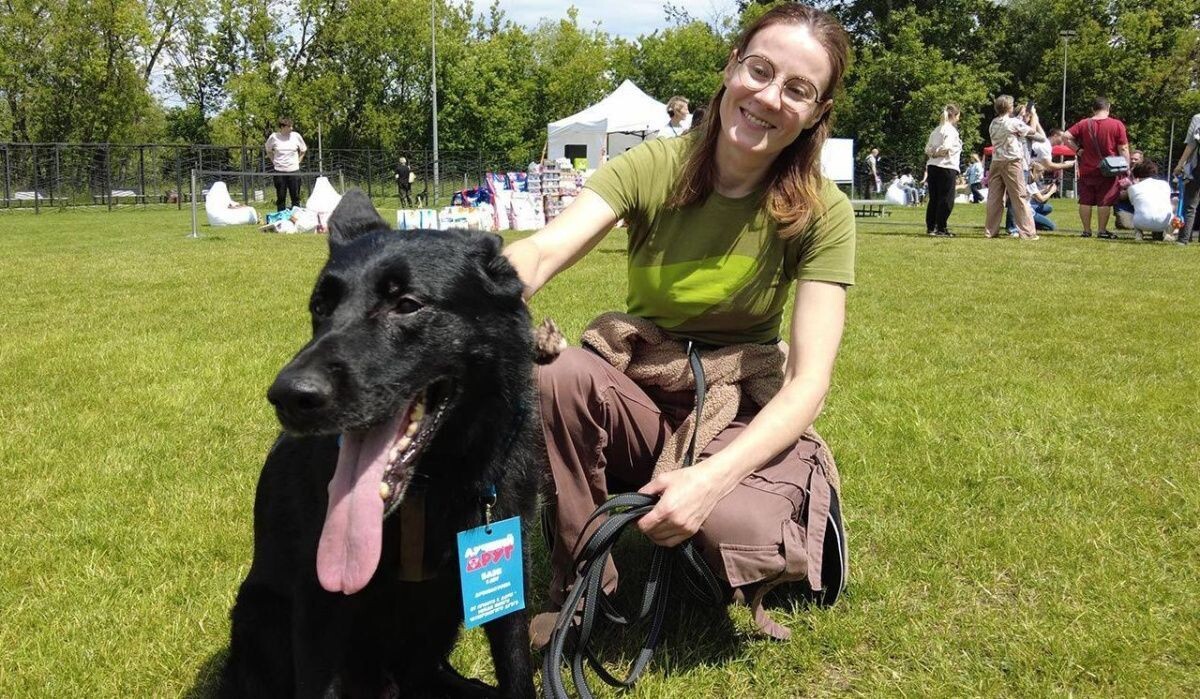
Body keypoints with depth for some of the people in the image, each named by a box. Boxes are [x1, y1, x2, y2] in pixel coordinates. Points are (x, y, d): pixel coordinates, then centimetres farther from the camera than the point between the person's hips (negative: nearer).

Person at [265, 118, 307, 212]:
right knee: (280, 197, 4)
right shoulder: (273, 137, -2)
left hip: (294, 170, 1)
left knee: (295, 197, 3)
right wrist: (274, 161, 8)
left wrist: (298, 161, 7)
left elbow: (303, 150, 15)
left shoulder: (296, 136, -1)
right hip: (279, 171, -1)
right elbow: (268, 151, 16)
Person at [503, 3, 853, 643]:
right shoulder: (652, 167, -10)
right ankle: (581, 590, -9)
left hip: (746, 415, -1)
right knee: (558, 373, -31)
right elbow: (542, 251, -26)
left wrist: (715, 474, -35)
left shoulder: (821, 211, -11)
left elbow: (809, 379, -18)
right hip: (637, 396, 2)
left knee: (731, 525, -34)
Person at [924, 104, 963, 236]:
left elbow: (927, 149, 15)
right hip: (946, 167, -8)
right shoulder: (951, 130, -8)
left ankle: (930, 227, 14)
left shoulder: (936, 130, 17)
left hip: (932, 166, 8)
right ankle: (941, 228, -2)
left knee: (934, 199, 11)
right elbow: (946, 147, -18)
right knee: (946, 200, -2)